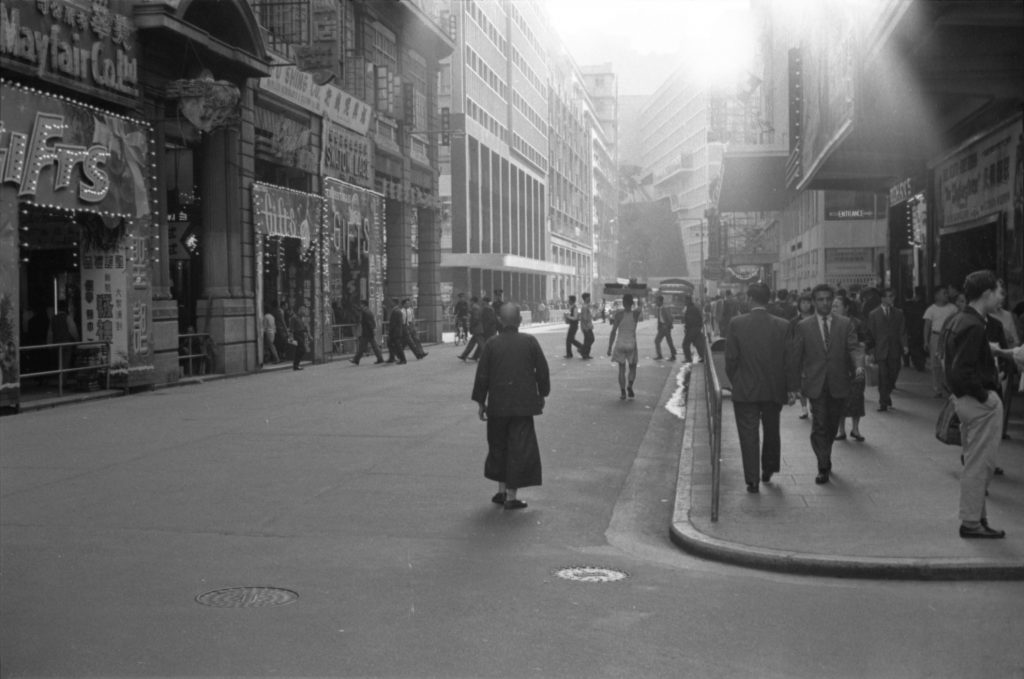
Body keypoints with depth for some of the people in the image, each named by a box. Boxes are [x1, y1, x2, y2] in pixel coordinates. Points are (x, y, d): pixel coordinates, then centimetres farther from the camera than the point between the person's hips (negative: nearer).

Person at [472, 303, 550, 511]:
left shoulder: (491, 345, -3)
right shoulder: (530, 342, -3)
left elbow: (482, 376, -1)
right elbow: (542, 371, 1)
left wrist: (480, 402, 8)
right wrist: (542, 395, 13)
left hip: (497, 406, 1)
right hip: (523, 405, -1)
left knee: (499, 447, 18)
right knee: (519, 449, 3)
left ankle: (502, 490, 23)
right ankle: (511, 496, 2)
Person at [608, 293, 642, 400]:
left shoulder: (619, 314, -10)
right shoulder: (636, 314, -6)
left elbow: (613, 331, -9)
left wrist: (609, 347, -3)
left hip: (620, 344, 0)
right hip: (631, 344, 0)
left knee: (621, 369, 8)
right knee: (632, 368, 16)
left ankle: (623, 392, -1)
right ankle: (629, 387, -5)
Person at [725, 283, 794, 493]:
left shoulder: (736, 324, -9)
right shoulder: (782, 326, -6)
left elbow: (731, 359, -6)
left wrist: (735, 382, 8)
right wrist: (791, 389, 3)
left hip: (745, 390, -2)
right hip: (774, 389, 2)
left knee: (749, 436, 4)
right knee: (771, 432, 21)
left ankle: (752, 480, 3)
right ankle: (768, 470, 35)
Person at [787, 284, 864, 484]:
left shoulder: (845, 324, 6)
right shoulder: (803, 327, 4)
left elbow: (854, 348, -4)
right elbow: (795, 357, 6)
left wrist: (859, 365, -25)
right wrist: (793, 384, 3)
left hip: (838, 385, 2)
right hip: (816, 385, -2)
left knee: (832, 426, 12)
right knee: (819, 426, -10)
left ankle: (825, 460, 33)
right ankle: (823, 467, -3)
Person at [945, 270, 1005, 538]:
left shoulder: (957, 321, 9)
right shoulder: (974, 327, -21)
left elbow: (951, 359, 16)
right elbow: (962, 372, -27)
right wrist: (983, 395, -18)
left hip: (965, 399, 10)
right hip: (982, 404, -10)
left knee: (975, 463, 17)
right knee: (979, 464, -1)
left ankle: (975, 517, 26)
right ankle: (971, 522, 6)